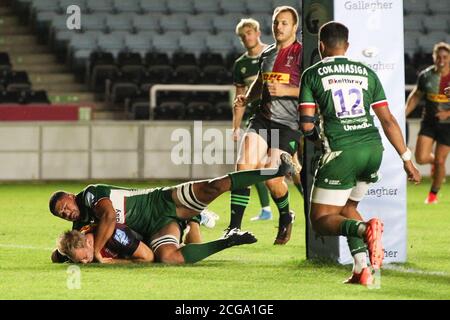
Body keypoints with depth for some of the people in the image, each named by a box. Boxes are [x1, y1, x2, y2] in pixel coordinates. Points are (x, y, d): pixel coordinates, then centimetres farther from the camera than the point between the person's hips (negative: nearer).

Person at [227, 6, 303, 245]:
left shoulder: (301, 54, -6)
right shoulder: (266, 54, 16)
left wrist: (286, 90, -22)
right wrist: (246, 99, 12)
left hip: (289, 124, -6)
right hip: (263, 118, 6)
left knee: (272, 178, -10)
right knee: (243, 167, -11)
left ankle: (286, 218, 22)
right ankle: (234, 228, -8)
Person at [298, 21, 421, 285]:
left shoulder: (312, 74, 5)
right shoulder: (366, 73, 14)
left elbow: (307, 125, -2)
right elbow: (388, 120, 12)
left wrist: (313, 130, 22)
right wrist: (407, 159, 17)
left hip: (341, 152, -5)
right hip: (373, 147, 5)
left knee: (322, 220, 4)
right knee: (347, 208, 24)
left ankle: (364, 229, -27)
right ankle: (362, 270, 7)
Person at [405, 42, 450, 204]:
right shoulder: (426, 75, -4)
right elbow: (416, 96, 10)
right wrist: (404, 114, 1)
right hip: (428, 122, 2)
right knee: (421, 158, -11)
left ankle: (433, 194, 23)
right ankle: (435, 162, 27)